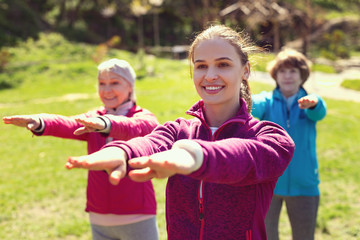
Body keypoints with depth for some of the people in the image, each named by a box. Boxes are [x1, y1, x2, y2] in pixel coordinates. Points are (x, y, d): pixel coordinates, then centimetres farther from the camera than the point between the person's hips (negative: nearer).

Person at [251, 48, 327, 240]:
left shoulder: (309, 104, 1)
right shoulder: (268, 101, 0)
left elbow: (320, 113, -22)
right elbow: (256, 105, -23)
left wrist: (313, 103, -48)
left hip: (303, 184, 1)